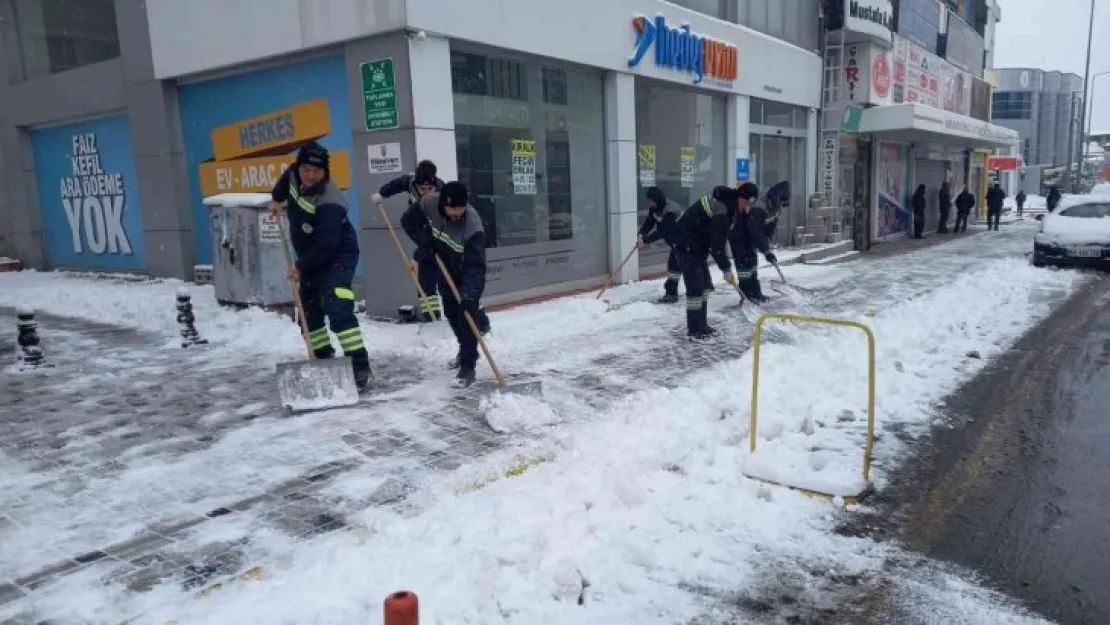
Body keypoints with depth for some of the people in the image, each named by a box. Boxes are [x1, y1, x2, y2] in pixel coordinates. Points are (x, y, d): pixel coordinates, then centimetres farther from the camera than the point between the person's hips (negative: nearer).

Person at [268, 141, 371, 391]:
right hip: (311, 259, 9)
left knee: (338, 311, -23)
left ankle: (360, 368, -24)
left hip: (338, 257, -9)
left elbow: (326, 246, -32)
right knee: (309, 312, 15)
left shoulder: (329, 203, -30)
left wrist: (300, 266, -24)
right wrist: (276, 199, 28)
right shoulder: (294, 175, -6)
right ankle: (324, 360, 28)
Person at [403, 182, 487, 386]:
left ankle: (468, 365, -5)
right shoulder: (429, 202, -25)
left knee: (467, 315, -13)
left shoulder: (473, 226, -37)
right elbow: (410, 219, -5)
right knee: (451, 312, 19)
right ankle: (466, 349, 41)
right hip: (446, 269, 6)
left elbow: (475, 266, -39)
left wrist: (469, 293, -49)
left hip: (469, 274, -6)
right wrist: (426, 241, -15)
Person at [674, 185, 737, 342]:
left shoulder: (721, 200, 5)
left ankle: (702, 325, 21)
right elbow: (717, 245, -23)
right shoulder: (720, 212, -25)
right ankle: (694, 330, -2)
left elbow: (717, 238, 16)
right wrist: (727, 269, -13)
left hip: (697, 243, 10)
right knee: (695, 287, -9)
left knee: (704, 285, 13)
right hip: (687, 245, -10)